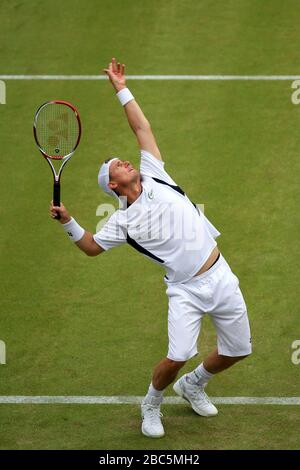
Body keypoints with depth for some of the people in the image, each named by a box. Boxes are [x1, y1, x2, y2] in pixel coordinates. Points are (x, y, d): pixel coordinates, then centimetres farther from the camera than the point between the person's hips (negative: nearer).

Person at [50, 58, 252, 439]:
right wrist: (67, 221, -7)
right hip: (186, 290, -4)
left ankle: (192, 385, 39)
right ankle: (151, 404, 12)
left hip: (220, 276, 4)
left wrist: (122, 90, 8)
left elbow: (142, 128, 10)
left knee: (237, 351, 10)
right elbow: (91, 247, 8)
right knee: (177, 357, -19)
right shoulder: (123, 222, 0)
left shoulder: (155, 177, 6)